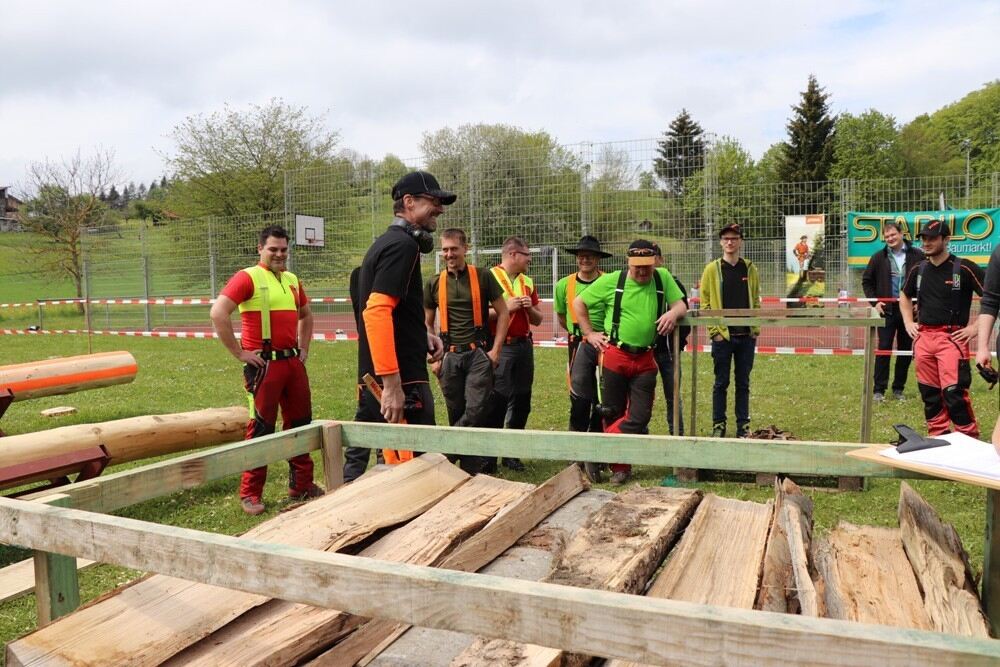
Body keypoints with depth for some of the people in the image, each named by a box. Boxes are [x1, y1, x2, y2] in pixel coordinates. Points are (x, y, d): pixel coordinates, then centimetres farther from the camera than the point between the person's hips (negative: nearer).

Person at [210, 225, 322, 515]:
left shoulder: (292, 280, 13)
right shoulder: (248, 277, -8)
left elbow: (306, 315, 29)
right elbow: (218, 314, -18)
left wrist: (304, 349, 19)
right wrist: (239, 353, -16)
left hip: (293, 362, 7)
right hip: (263, 363, -7)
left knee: (300, 422, 13)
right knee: (261, 428, -1)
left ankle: (301, 484, 27)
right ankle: (250, 493, 11)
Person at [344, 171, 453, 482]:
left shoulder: (383, 244, 18)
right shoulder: (403, 245, -12)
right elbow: (377, 312, -23)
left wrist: (421, 334, 12)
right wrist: (392, 383, -27)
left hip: (370, 378, 10)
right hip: (400, 379, -10)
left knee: (358, 460, 16)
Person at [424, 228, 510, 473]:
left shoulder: (483, 277, 0)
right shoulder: (434, 283, 6)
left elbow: (503, 313, 3)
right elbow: (427, 324, 14)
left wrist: (496, 349, -5)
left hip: (479, 354, -2)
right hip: (450, 356, 2)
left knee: (476, 410, -13)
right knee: (456, 413, 7)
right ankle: (470, 467, 19)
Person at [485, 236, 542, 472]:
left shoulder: (527, 282, 16)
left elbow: (538, 320, 19)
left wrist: (530, 308, -1)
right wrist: (505, 307, -15)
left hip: (524, 346, 6)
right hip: (500, 347, -6)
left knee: (522, 402, 9)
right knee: (497, 402, -6)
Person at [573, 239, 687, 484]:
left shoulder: (663, 278, 3)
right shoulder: (611, 281, -4)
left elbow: (681, 305, 2)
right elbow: (578, 302, 4)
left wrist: (673, 312, -21)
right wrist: (589, 333, 0)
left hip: (645, 359, 2)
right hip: (615, 356, -2)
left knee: (640, 416, -2)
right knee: (612, 413, 6)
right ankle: (619, 465, 21)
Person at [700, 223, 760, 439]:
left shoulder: (749, 269, 8)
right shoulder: (712, 269, 0)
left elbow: (756, 301, 12)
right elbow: (705, 303, -2)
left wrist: (756, 329, 3)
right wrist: (714, 330, -9)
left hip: (746, 336, 2)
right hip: (722, 336, -2)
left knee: (743, 382, 9)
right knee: (721, 382, 4)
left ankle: (743, 425, 18)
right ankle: (718, 425, 13)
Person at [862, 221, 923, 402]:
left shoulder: (917, 256, 0)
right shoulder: (879, 257, 2)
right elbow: (866, 281, 10)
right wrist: (875, 301, 0)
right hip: (887, 310, -1)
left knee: (905, 351, 7)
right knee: (884, 349, -5)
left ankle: (898, 388, 18)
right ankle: (879, 390, -1)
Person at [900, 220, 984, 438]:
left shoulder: (964, 268, -7)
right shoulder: (918, 270, 10)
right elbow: (904, 295, 28)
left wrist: (976, 327, -10)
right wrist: (908, 322, 17)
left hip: (952, 337, -6)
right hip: (923, 337, 6)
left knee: (954, 392, -13)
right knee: (929, 392, 10)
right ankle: (938, 440, 22)